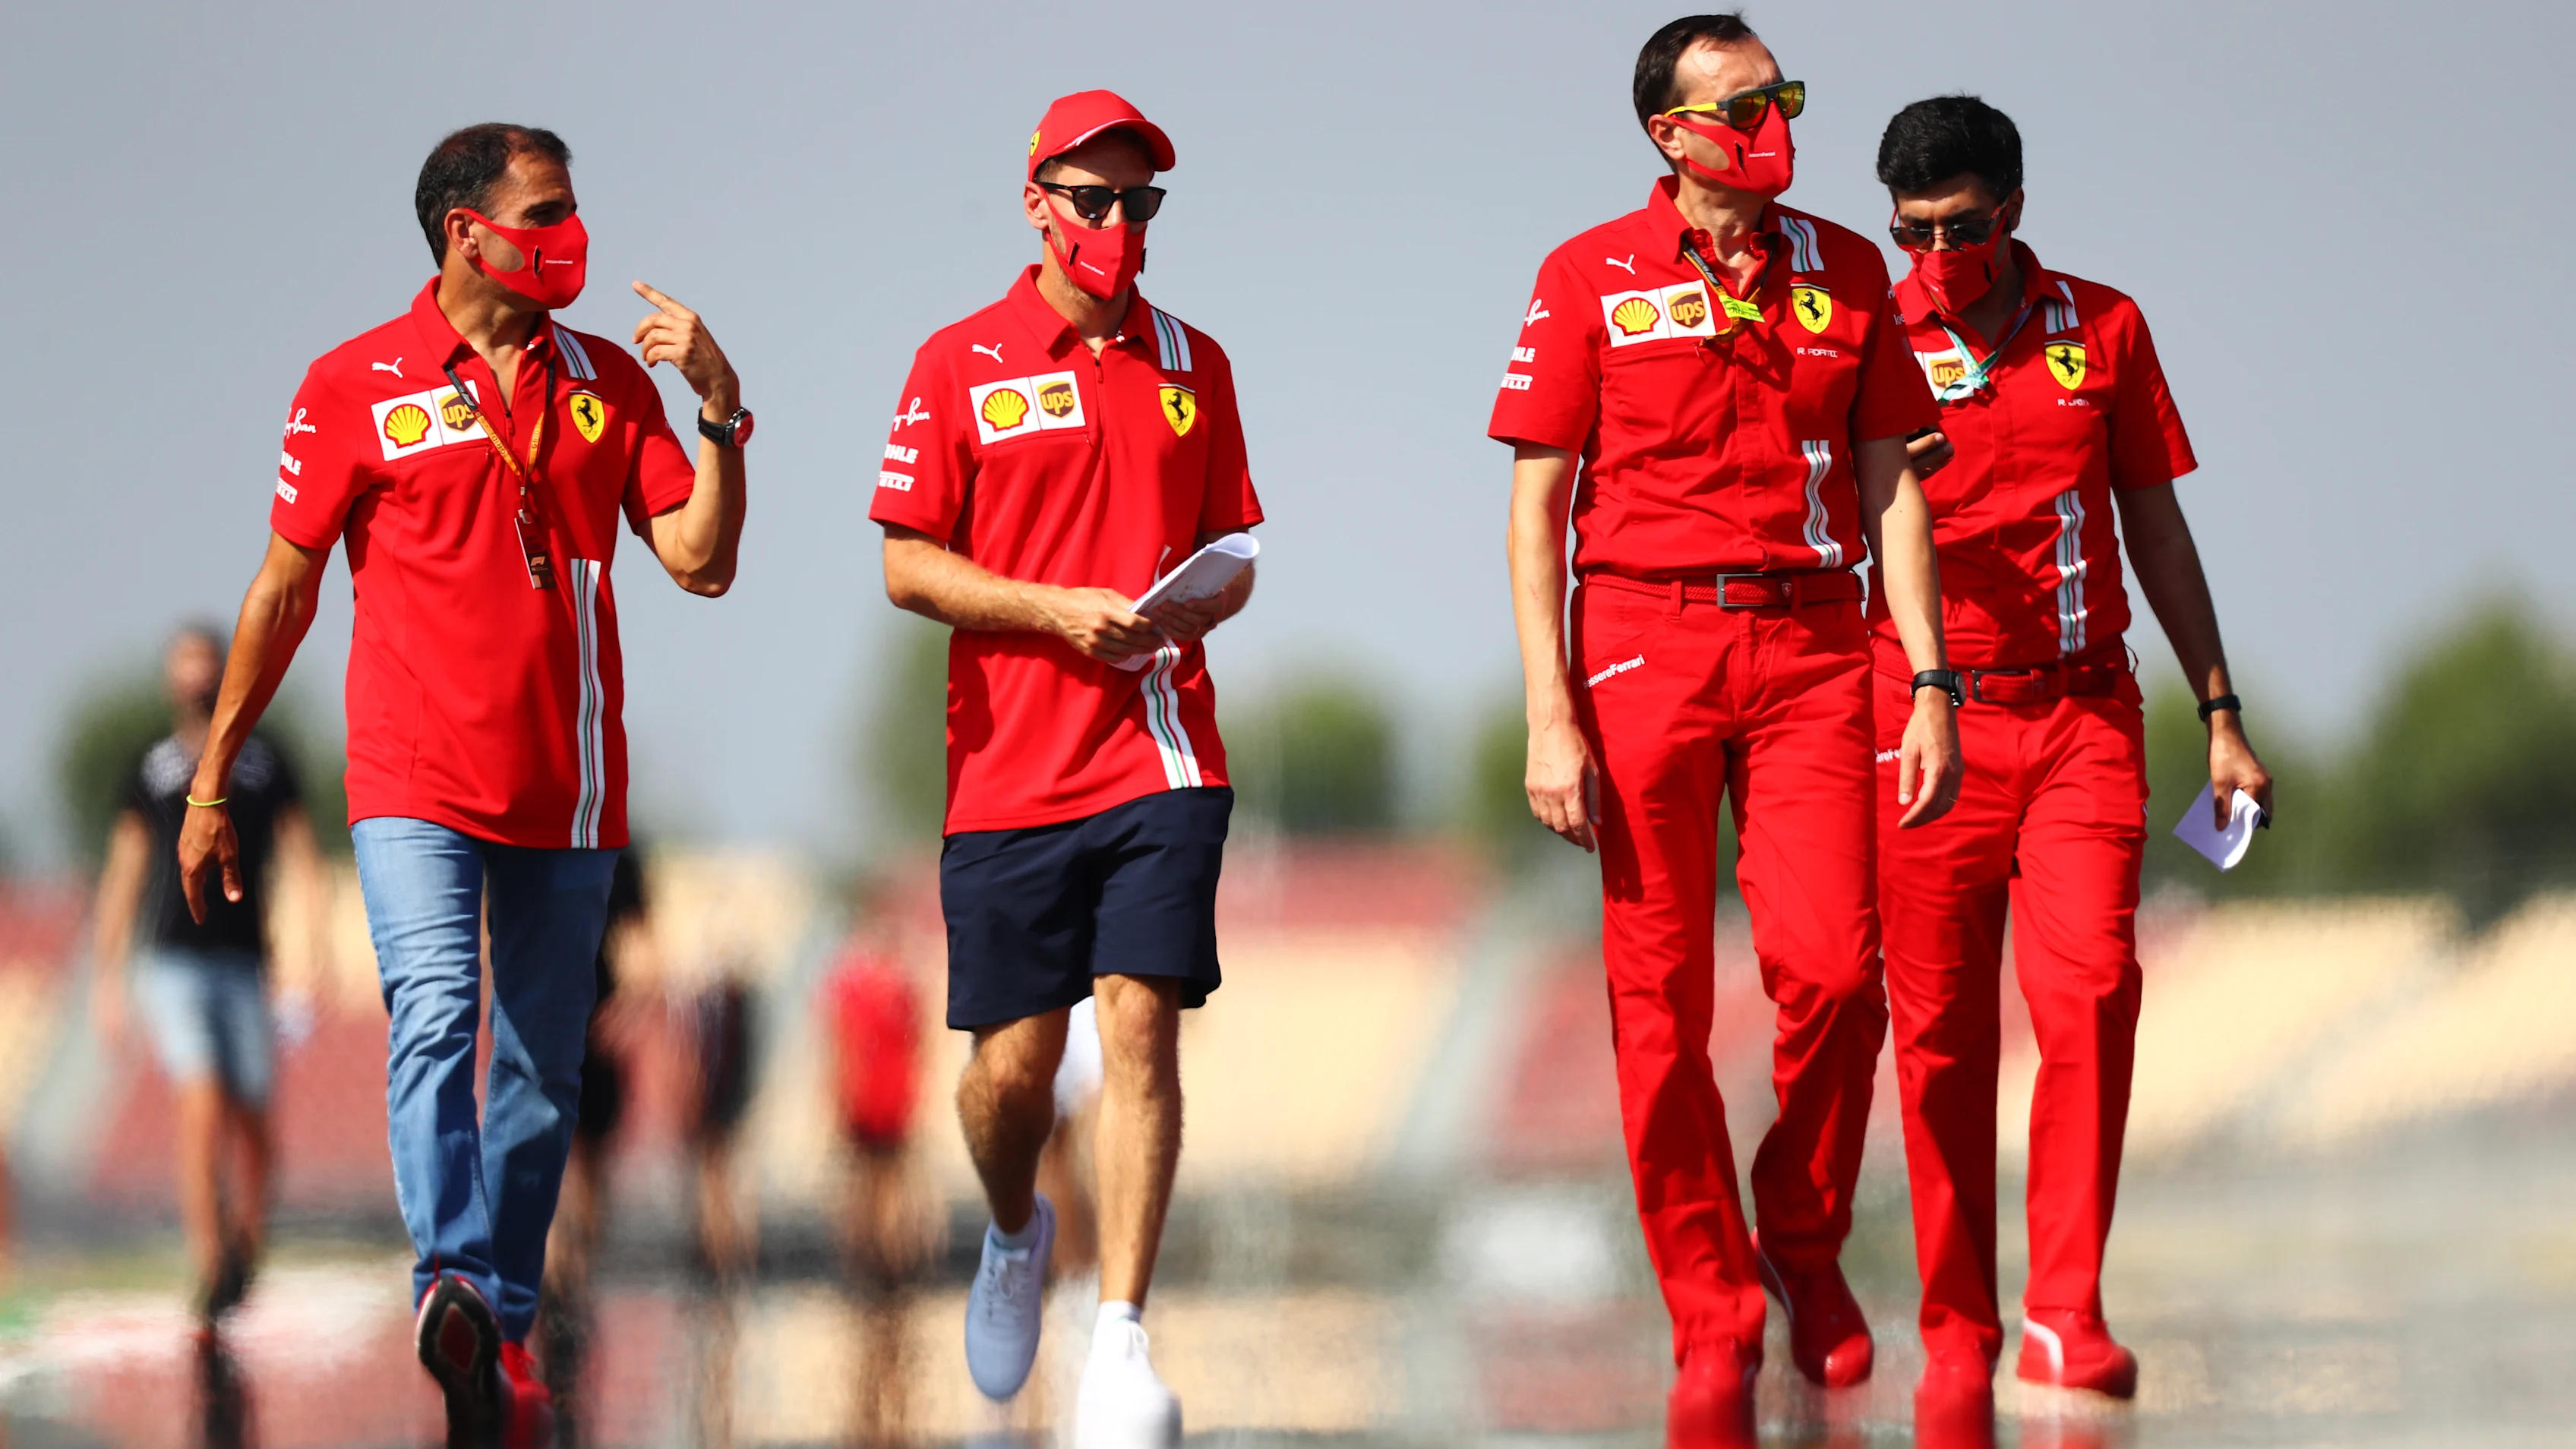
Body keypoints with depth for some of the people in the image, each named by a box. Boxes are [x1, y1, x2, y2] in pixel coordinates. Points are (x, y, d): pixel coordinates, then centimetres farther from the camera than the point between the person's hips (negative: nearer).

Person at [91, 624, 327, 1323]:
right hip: (173, 964, -1)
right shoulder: (152, 768, 9)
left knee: (250, 1123, 3)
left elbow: (301, 864, 6)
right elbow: (124, 872, 13)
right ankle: (211, 1272, -17)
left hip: (244, 963, 1)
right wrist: (107, 978, 8)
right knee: (201, 1110, -16)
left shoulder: (266, 763, 8)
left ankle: (247, 1243, 30)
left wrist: (314, 965, -5)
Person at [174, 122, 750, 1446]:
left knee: (540, 1068, 7)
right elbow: (284, 588, 6)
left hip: (567, 788, 4)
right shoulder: (358, 385, 1)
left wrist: (718, 411, -9)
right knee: (436, 1018, -23)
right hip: (416, 782, -4)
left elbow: (701, 562, 5)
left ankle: (505, 1330, 17)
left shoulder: (606, 381, 10)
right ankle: (452, 1285, -37)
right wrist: (210, 782, 7)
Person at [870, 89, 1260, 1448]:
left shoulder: (1191, 364, 11)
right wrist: (1057, 608, -13)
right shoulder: (961, 364, 2)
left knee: (1141, 1027, -10)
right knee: (1012, 1055, 1)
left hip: (1162, 758, 1)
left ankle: (1120, 1339, -8)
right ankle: (1015, 1235, 33)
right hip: (1010, 765, -1)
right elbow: (908, 564, 0)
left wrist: (1190, 607, -6)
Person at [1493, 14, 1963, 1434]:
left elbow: (1891, 487, 12)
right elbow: (1537, 505, 1)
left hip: (1812, 647, 2)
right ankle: (1711, 1324, 8)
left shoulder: (1844, 273, 10)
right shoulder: (1590, 278, 2)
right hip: (1642, 638, -2)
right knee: (1662, 1004, -2)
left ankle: (1803, 1240, 13)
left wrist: (1930, 684, 4)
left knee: (1831, 969, -12)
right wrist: (1549, 714, -7)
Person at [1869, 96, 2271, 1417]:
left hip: (2084, 714, 1)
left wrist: (2220, 715, 13)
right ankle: (1957, 1333, 10)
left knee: (2090, 990, -15)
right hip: (1928, 716, -1)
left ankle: (2066, 1316, -15)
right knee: (1940, 1034, 0)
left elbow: (2155, 528, 14)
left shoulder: (2103, 330, 8)